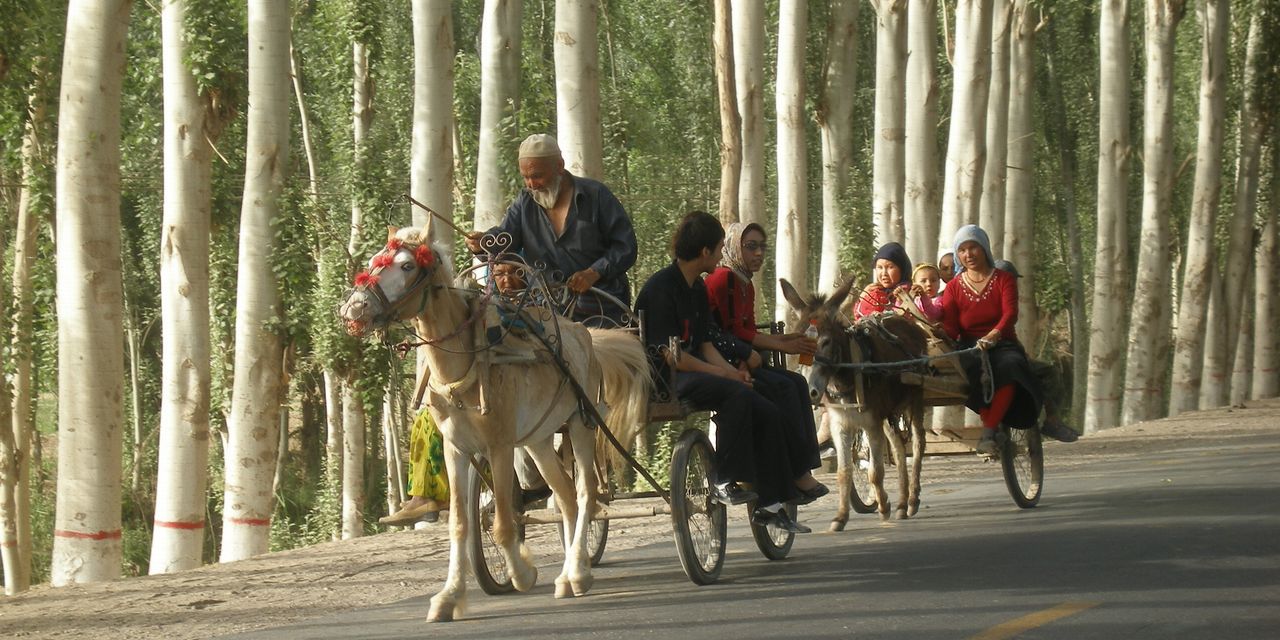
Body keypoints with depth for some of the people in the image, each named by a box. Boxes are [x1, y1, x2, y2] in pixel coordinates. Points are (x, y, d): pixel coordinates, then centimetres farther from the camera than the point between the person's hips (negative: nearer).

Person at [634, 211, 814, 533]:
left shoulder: (697, 289, 16)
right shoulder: (660, 288, -15)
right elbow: (672, 356, -19)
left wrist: (733, 371, -4)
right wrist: (724, 374, -15)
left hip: (695, 373, 9)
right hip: (664, 381, -9)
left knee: (767, 412, -3)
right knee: (736, 394, -32)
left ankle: (769, 503, 2)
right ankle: (726, 481, -26)